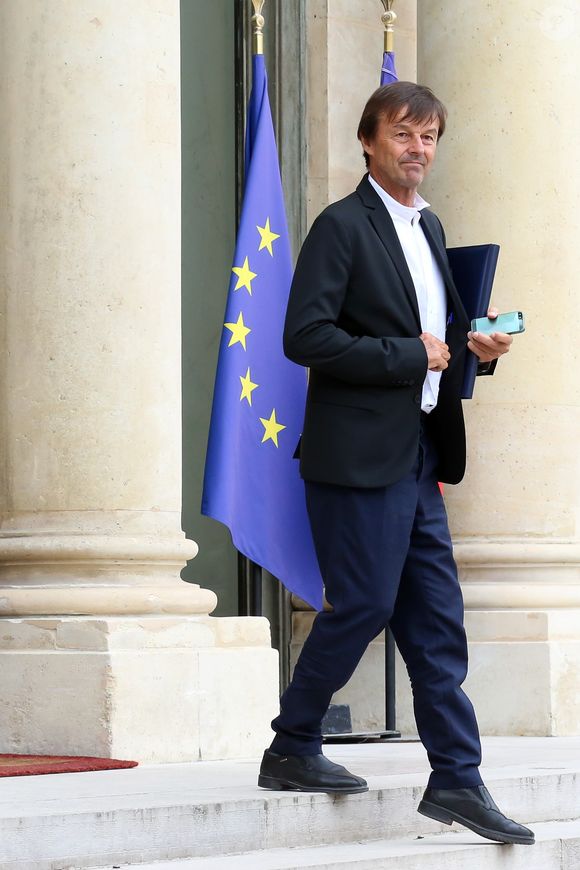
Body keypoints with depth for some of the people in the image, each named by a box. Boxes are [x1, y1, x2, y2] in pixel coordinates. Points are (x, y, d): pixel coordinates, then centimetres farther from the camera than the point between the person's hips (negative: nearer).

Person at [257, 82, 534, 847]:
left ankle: (457, 781, 9)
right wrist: (410, 355, -16)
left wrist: (472, 346, 5)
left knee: (436, 619, 6)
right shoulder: (342, 226, -9)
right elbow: (305, 336, -18)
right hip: (360, 457, -8)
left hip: (417, 456, 8)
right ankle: (291, 752, 12)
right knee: (363, 604, -5)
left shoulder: (427, 226, 17)